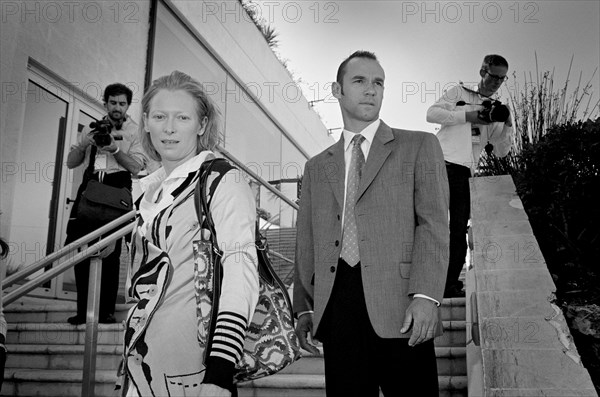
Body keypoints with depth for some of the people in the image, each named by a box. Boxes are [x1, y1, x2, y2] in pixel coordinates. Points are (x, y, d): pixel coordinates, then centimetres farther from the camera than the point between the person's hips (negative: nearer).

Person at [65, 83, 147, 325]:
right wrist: (85, 143, -3)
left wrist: (115, 148, -14)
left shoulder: (135, 131, 11)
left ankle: (107, 309, -2)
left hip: (117, 187, -3)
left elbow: (137, 167, -1)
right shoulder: (91, 129, 21)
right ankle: (83, 309, 4)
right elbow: (71, 162, 15)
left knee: (110, 251, -7)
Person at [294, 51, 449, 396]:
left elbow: (434, 224, -1)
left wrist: (425, 295, -13)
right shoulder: (317, 167, 20)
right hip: (336, 307, 3)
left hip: (399, 308, -2)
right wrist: (304, 307, 5)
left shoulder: (419, 147, 10)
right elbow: (307, 242, 16)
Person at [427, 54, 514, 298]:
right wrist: (467, 116, -9)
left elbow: (500, 152, 17)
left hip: (465, 173, 5)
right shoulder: (459, 93, 14)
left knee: (459, 230, 2)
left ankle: (450, 285, 7)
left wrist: (508, 125, 0)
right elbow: (432, 113, 0)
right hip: (443, 164, -4)